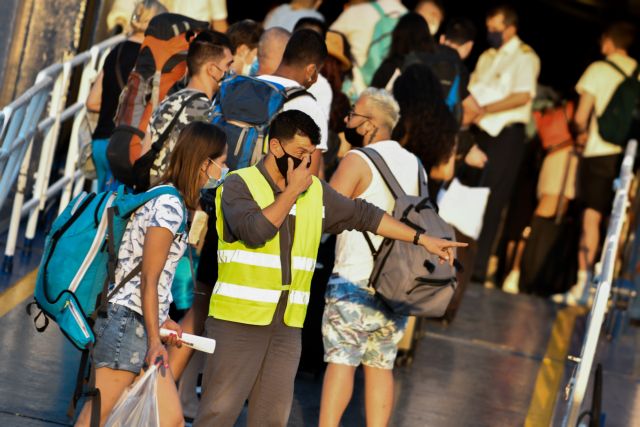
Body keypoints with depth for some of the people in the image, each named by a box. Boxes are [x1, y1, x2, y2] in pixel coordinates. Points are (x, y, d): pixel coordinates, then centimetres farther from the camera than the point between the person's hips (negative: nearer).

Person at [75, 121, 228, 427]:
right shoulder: (169, 206, -15)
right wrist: (154, 339, -13)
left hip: (140, 322, 10)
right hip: (126, 320, -10)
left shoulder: (163, 198, 14)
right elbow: (148, 279, -16)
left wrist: (161, 321, 20)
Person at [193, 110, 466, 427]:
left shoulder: (315, 191, 11)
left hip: (287, 326, 6)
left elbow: (363, 215, 19)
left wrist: (423, 239, 17)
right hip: (238, 320, -6)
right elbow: (255, 231, -24)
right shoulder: (239, 184, -6)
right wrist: (292, 191, -14)